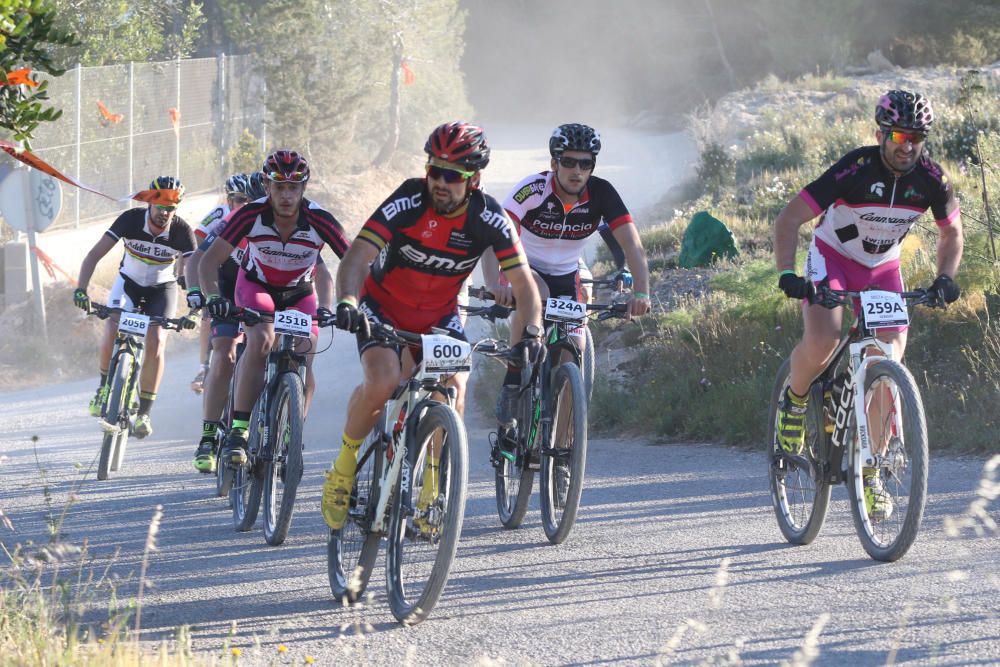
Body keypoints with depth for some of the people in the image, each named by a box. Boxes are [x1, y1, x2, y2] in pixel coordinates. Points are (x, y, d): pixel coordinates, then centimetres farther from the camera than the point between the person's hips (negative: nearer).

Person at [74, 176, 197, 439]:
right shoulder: (131, 220, -25)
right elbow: (94, 255, -26)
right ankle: (105, 385, 3)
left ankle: (144, 412, -10)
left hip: (162, 288, 0)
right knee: (112, 331, -24)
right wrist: (81, 289, -40)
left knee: (156, 342, -21)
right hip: (129, 282, 0)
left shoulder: (182, 231, -25)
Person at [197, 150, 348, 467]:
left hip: (300, 293, 1)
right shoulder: (251, 215, -29)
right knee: (261, 340, -29)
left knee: (303, 361, -14)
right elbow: (209, 261, -25)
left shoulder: (319, 221, -30)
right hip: (256, 286, -1)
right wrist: (213, 296, -43)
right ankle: (238, 430, -28)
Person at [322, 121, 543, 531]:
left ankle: (433, 491, -2)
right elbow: (357, 259, -32)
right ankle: (344, 468, -5)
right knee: (383, 382, -29)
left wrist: (531, 332, -34)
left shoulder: (489, 220, -18)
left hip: (440, 316, 2)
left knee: (454, 386, -22)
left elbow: (523, 282, -16)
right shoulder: (407, 203, -25)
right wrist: (347, 303, -51)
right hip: (384, 306, -2)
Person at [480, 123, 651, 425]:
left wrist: (641, 292, -40)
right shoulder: (533, 190, -27)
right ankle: (512, 386, -26)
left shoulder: (601, 193, -19)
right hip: (525, 269, -3)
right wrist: (494, 285, -55)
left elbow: (632, 245, -24)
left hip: (566, 276, 3)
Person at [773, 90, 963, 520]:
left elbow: (951, 232, 3)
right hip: (832, 257, -3)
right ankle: (794, 399, 3)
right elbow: (789, 219, -25)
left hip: (882, 267, 3)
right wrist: (786, 273, -38)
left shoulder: (930, 178, -16)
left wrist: (945, 278, -14)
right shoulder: (854, 170, -28)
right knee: (822, 342, -31)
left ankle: (872, 474, -2)